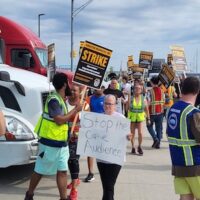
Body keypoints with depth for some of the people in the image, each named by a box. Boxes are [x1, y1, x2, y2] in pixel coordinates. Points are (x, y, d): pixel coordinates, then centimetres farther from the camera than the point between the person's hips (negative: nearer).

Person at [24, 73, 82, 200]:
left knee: (62, 171, 7)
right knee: (40, 171, 7)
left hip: (61, 143, 8)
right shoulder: (54, 100, -18)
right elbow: (59, 120, -25)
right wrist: (75, 110, -16)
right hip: (50, 144, -8)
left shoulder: (61, 100, 10)